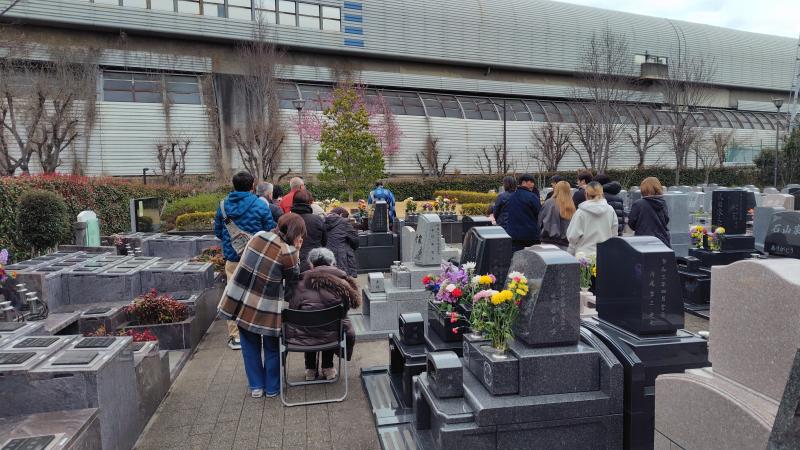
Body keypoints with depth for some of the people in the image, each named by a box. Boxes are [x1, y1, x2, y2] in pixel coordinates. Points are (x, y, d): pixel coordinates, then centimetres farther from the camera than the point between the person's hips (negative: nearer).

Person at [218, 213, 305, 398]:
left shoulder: (259, 235, -1)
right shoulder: (288, 253, -17)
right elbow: (293, 282, -5)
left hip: (240, 300, 5)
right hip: (266, 308, -5)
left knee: (250, 344, 21)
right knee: (271, 348, 17)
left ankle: (256, 386, 32)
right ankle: (272, 387, 31)